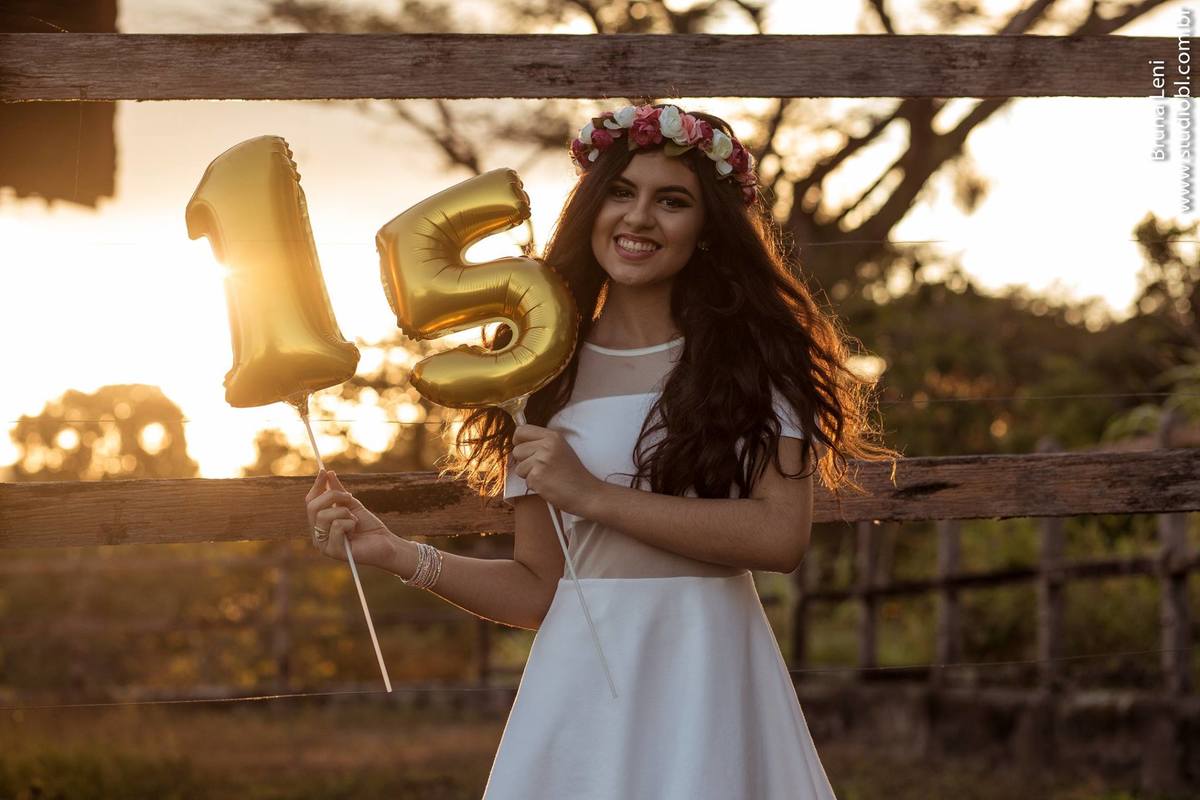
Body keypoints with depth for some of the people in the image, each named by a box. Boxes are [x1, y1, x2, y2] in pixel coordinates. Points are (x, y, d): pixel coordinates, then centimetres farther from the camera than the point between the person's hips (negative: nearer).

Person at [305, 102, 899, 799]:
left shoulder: (755, 356, 1)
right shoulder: (544, 371, 8)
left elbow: (782, 537, -13)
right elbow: (539, 589, 7)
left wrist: (594, 496, -13)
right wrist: (396, 554, -4)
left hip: (710, 685, -1)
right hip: (584, 683, 2)